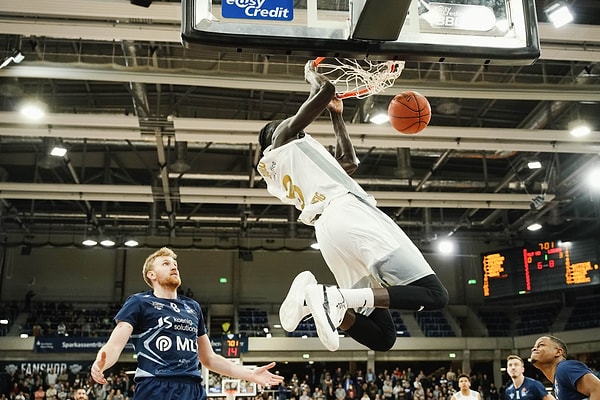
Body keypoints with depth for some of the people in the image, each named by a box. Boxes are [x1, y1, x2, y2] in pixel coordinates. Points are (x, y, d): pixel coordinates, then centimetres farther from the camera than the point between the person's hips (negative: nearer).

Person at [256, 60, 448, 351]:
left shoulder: (268, 170, 34)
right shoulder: (286, 132, 15)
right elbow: (326, 89, 2)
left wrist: (336, 115, 44)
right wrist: (311, 73, 25)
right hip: (349, 213, -8)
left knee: (382, 336, 7)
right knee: (434, 294, -10)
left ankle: (317, 297, -17)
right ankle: (337, 296, -28)